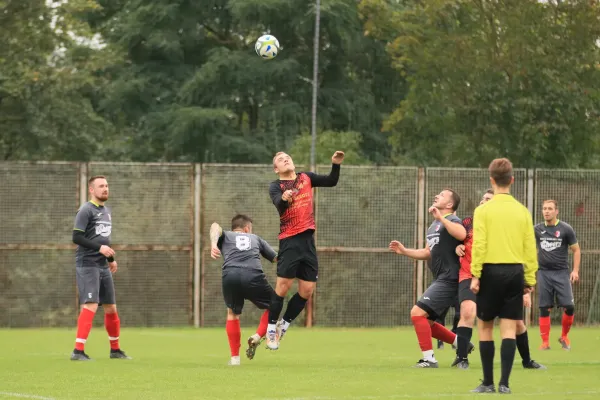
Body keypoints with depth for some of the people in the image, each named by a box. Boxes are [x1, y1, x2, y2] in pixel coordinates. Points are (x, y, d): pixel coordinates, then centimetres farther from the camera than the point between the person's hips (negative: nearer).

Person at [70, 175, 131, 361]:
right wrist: (99, 247, -22)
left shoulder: (106, 211, 17)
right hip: (87, 265, -8)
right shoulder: (86, 210, -8)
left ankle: (115, 349, 24)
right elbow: (76, 237, -16)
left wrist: (111, 259, 24)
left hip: (103, 266, 8)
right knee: (90, 306, -18)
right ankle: (78, 351, -19)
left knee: (111, 308, 11)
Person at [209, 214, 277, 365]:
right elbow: (277, 258, 35)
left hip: (230, 275, 1)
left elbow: (215, 226, 6)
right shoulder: (255, 238, 34)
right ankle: (258, 336, 3)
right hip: (253, 276, -1)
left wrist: (213, 243, -11)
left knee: (233, 313, 25)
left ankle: (235, 357, 21)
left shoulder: (225, 236, 31)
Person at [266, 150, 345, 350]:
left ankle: (284, 324, 19)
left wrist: (336, 164, -8)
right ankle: (271, 328, 2)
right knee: (283, 286, -10)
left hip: (308, 240, 5)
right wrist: (284, 198, -45)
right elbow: (279, 204, -22)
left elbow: (331, 181, 10)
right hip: (289, 241, -5)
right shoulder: (276, 186, -2)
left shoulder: (306, 178, 12)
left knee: (307, 289, 4)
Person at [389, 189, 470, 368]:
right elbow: (428, 252, 28)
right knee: (426, 321, 12)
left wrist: (441, 217, -31)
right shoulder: (434, 225, 19)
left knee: (417, 313, -15)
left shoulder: (451, 220, -11)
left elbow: (461, 234, -35)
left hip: (448, 279, -10)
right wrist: (404, 251, 16)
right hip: (440, 279, 10)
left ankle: (429, 358, -10)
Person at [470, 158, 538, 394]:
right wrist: (530, 279, 11)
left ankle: (488, 382, 7)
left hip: (491, 271, -3)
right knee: (509, 329, 3)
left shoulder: (483, 210, -4)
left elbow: (479, 244, -10)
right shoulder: (522, 211, 6)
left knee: (485, 326, 8)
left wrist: (475, 275, -6)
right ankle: (504, 383, -3)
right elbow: (530, 248, 5)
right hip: (515, 272, 3)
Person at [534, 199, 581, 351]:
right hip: (544, 273, 2)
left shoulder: (566, 229, -2)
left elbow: (576, 250, 3)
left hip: (561, 273, -2)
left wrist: (575, 270, -6)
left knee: (569, 307, -8)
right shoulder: (537, 229, 5)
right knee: (544, 309, 0)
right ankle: (545, 342, 4)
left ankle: (564, 336, 13)